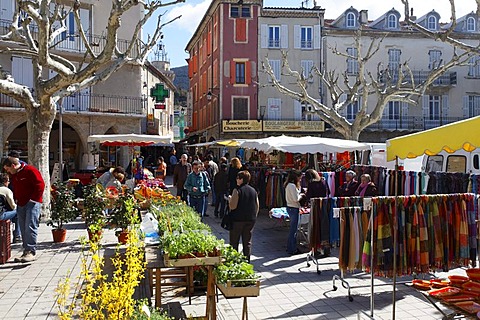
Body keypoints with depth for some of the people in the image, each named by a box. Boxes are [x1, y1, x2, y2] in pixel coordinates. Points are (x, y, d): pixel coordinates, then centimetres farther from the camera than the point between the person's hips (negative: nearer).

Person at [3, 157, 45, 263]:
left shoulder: (30, 170, -10)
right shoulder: (12, 175, 16)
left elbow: (40, 185, -14)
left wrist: (33, 199, -14)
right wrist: (16, 199, 13)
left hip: (32, 203, -8)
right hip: (21, 204, 8)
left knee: (30, 227, -14)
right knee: (23, 229, 8)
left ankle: (31, 251, -15)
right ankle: (26, 251, 13)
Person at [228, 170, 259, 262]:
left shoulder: (237, 190, -12)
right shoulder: (253, 191, 5)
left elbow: (232, 206, -17)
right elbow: (257, 207, 10)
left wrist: (230, 200, 3)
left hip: (238, 219, -5)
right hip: (251, 220, 5)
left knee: (234, 242, 7)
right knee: (247, 242, 11)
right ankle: (247, 260, 14)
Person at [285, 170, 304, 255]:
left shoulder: (288, 185, 13)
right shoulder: (292, 186, -18)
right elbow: (296, 199, -21)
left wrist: (299, 194, 8)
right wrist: (301, 195, -3)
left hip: (290, 207, 10)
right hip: (293, 208, -10)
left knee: (293, 228, 17)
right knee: (294, 229, -2)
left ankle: (290, 247, 24)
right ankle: (292, 249, 5)